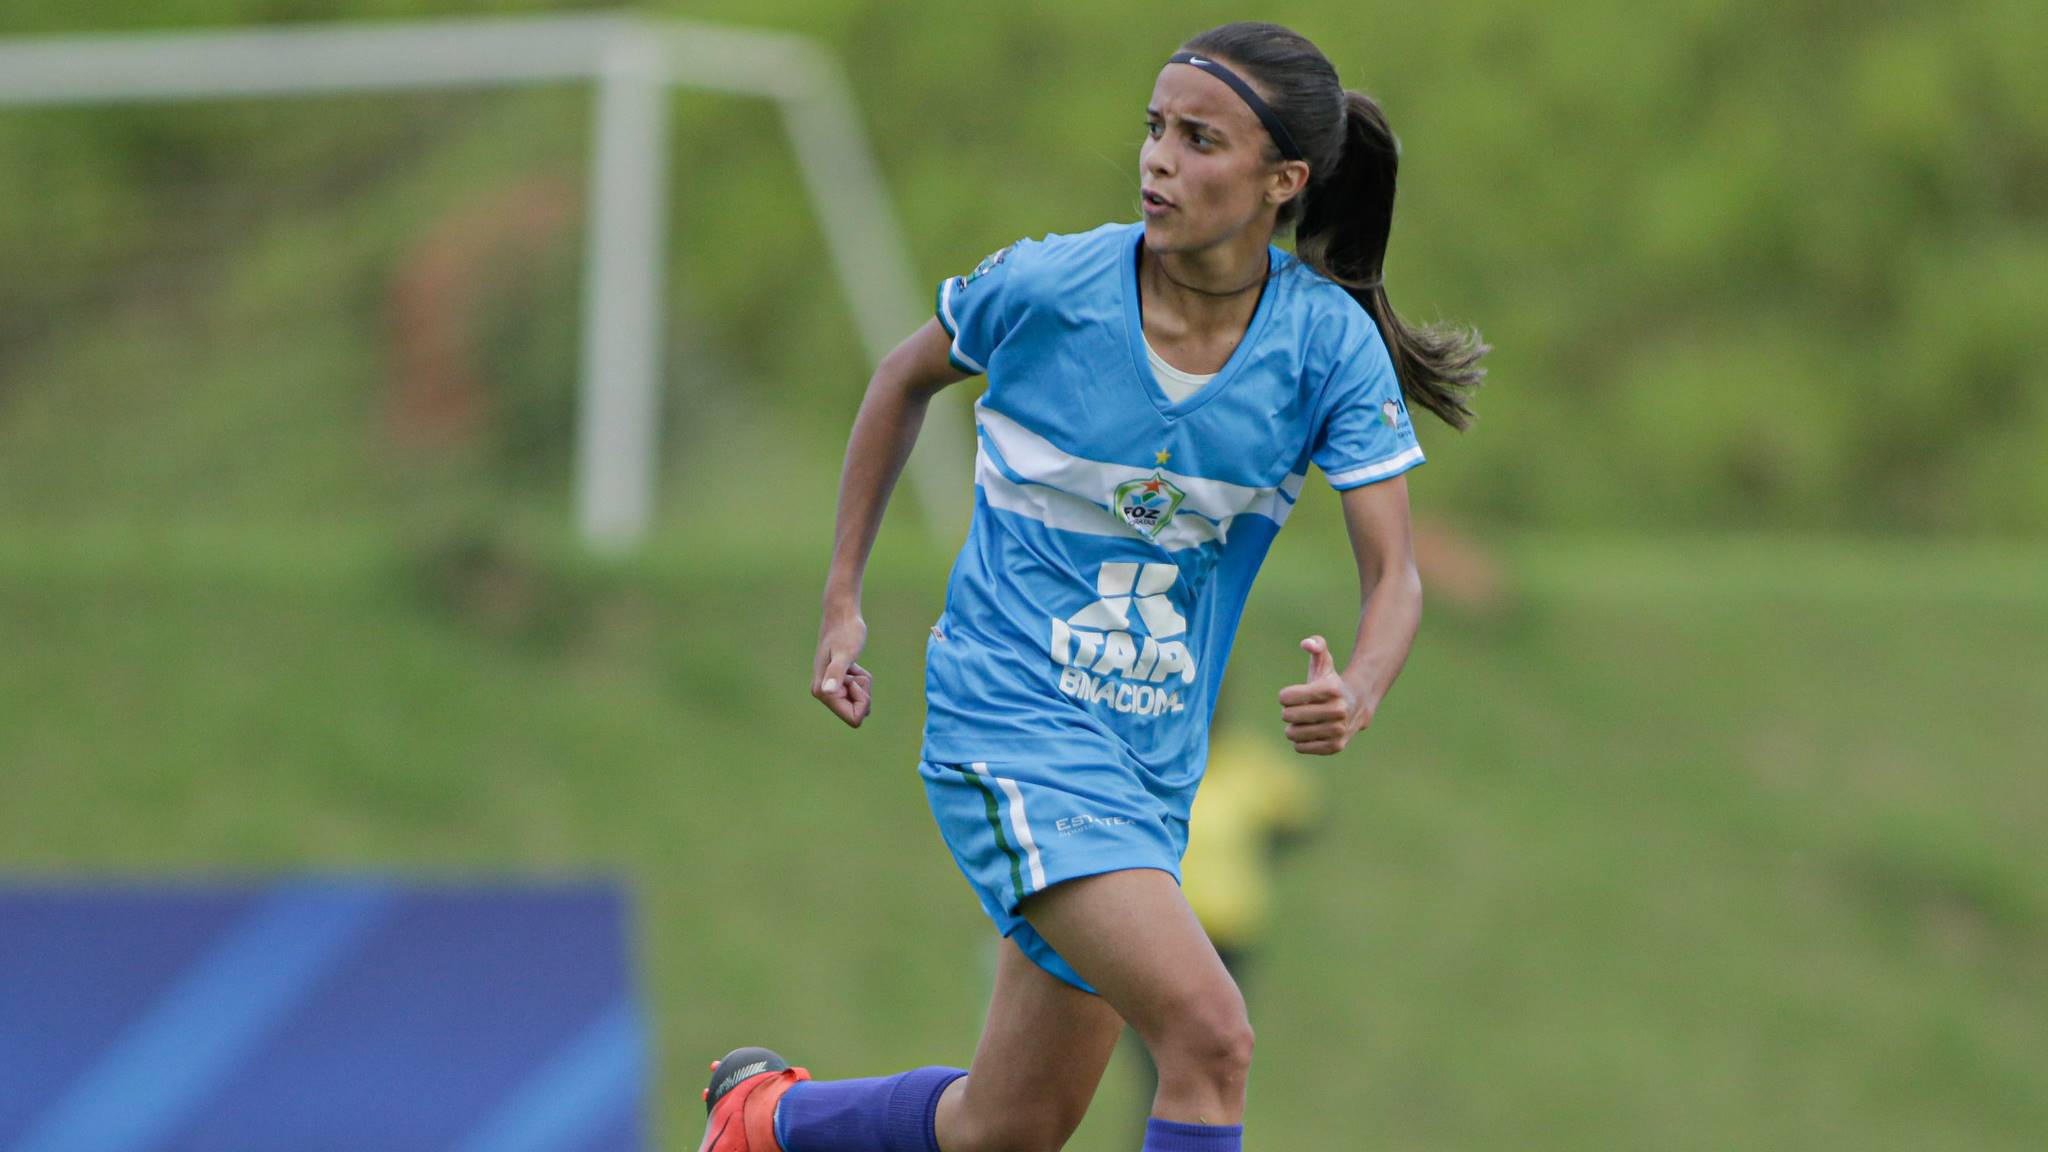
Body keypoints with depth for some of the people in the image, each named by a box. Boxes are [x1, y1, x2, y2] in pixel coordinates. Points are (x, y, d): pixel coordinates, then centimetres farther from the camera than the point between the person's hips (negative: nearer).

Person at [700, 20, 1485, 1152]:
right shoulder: (1047, 285, -12)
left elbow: (1392, 575, -9)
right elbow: (907, 378, 8)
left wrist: (1354, 695, -31)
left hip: (1153, 758, 5)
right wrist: (842, 601, 8)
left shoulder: (1332, 347, -8)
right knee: (1210, 1036, -24)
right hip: (1009, 723, -5)